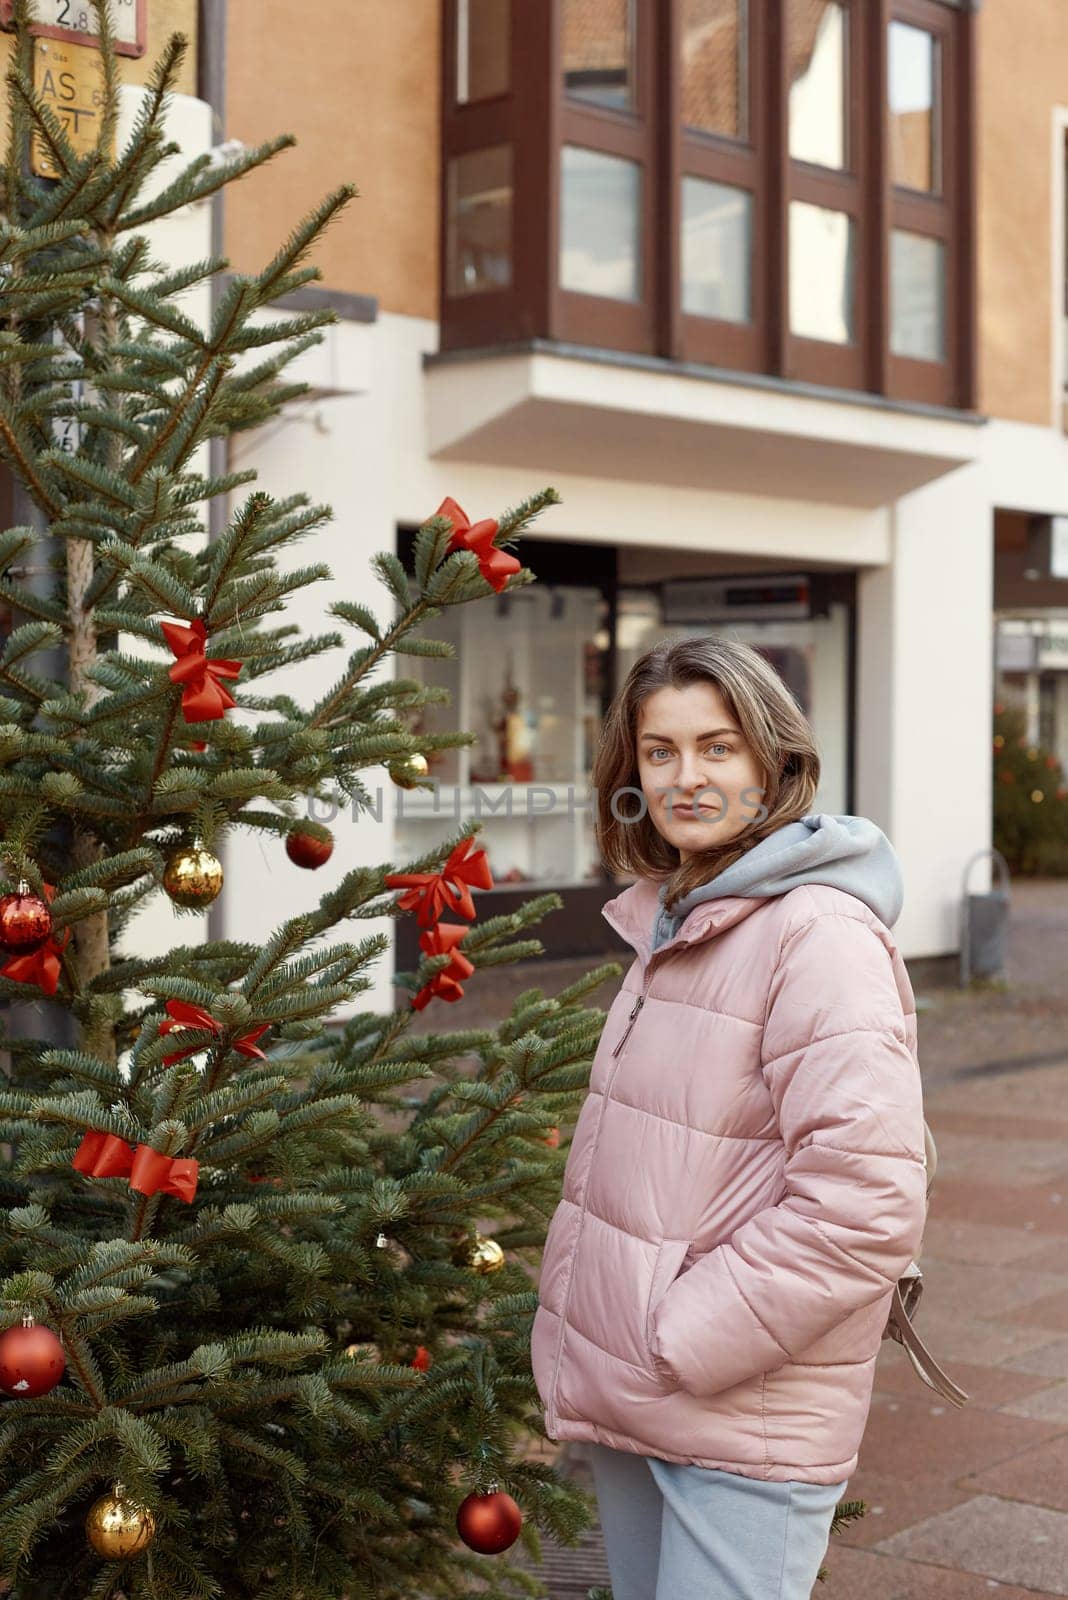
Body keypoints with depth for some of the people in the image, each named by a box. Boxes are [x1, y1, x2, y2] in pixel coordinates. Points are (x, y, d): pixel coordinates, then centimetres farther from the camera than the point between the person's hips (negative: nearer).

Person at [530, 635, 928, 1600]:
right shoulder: (670, 924, 10)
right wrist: (593, 1353, 10)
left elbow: (866, 1207, -25)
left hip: (745, 1425, -8)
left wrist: (687, 1342, -19)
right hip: (623, 1406, 8)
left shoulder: (820, 933, -17)